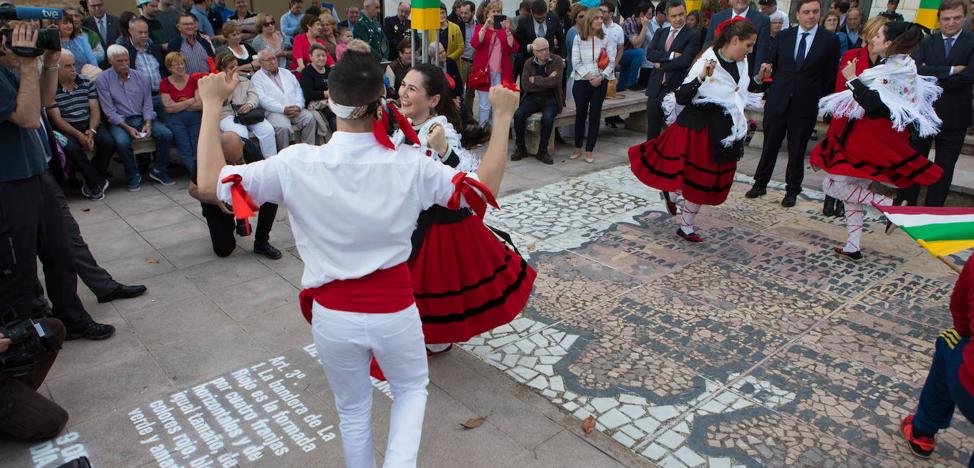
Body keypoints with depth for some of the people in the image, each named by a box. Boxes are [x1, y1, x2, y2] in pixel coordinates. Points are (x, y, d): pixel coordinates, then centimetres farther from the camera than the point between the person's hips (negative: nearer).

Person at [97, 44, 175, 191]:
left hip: (142, 118, 4)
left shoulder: (140, 77, 9)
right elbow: (109, 111, -8)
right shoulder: (103, 79, -2)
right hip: (119, 121, -3)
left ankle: (158, 170, -1)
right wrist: (127, 128, -19)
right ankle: (133, 176, -10)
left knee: (166, 134, -21)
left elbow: (147, 104, 6)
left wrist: (148, 123, -12)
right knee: (122, 141, -34)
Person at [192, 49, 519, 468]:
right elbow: (484, 186, -6)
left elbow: (210, 183, -10)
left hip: (333, 315, 1)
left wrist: (211, 105, -1)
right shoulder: (409, 165, -15)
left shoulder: (298, 164, -16)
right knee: (411, 389, 29)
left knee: (353, 410, 26)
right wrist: (502, 117, -1)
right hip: (394, 310, -1)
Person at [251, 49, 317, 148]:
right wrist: (283, 109, -19)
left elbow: (298, 91, 16)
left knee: (309, 118, -23)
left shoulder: (286, 73, 24)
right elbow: (263, 99, -7)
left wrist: (298, 106, -6)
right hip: (274, 111, -5)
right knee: (284, 126, -34)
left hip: (295, 109, 5)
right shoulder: (257, 78, 7)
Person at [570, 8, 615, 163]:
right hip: (581, 81, 0)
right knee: (580, 115, 8)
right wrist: (589, 76, -13)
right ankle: (578, 148, 21)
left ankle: (589, 150, 10)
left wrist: (601, 77, -15)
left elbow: (612, 62, -2)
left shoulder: (606, 39, 1)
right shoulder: (579, 39, 0)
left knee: (595, 116, 3)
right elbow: (575, 62, -4)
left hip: (600, 82, 0)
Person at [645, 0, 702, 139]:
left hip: (675, 88, -5)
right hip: (655, 87, 5)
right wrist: (671, 55, -14)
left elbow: (685, 60, -16)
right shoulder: (660, 32, 13)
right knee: (652, 131, 11)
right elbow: (649, 54, -1)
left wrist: (661, 64, -8)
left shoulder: (693, 36, -3)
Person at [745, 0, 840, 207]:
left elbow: (830, 76, 2)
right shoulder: (784, 36, 4)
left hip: (806, 105, -1)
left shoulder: (830, 40, -1)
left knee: (797, 151, 8)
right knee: (770, 146, 9)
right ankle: (760, 184, 23)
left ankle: (792, 190, 21)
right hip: (777, 101, 2)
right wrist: (768, 93, 4)